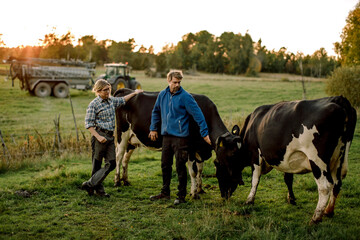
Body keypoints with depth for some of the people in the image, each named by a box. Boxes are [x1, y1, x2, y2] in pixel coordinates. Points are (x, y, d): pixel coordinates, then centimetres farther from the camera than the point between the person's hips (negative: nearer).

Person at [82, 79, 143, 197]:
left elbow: (122, 100, 35)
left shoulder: (111, 100, 13)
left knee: (111, 163, 2)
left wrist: (134, 93, 40)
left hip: (110, 136, 7)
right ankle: (97, 188, 10)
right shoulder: (94, 104, -7)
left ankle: (91, 184, 6)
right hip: (99, 136, -7)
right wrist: (98, 137, -18)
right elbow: (88, 124, -10)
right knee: (97, 164, -1)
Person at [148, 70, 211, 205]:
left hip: (180, 137, -6)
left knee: (180, 166, -1)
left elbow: (198, 114, -11)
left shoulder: (185, 97, -10)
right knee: (165, 165, 14)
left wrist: (204, 133, -13)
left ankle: (181, 195, 9)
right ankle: (165, 193, 27)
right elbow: (156, 112, 22)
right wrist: (153, 128, 20)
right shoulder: (162, 95, 7)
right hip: (166, 136, 6)